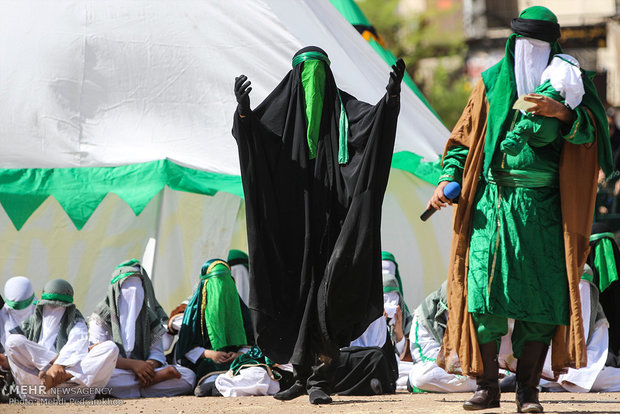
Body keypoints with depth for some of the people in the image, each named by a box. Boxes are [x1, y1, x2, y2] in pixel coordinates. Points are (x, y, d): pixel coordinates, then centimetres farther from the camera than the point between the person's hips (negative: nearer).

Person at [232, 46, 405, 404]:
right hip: (293, 223, 2)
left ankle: (320, 381, -9)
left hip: (330, 223, -2)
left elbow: (375, 119, -11)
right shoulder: (282, 110, 11)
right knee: (296, 295, 6)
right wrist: (243, 109, -27)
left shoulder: (343, 109, 7)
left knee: (327, 298, -9)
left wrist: (392, 96, -31)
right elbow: (251, 133, -5)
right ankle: (303, 374, 17)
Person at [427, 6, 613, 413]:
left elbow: (590, 130, -7)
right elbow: (465, 138, 18)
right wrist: (448, 179, 3)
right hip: (492, 200, 1)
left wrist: (562, 112, -26)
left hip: (544, 206, -1)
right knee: (485, 285, -9)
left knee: (541, 295, -6)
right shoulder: (492, 82, 12)